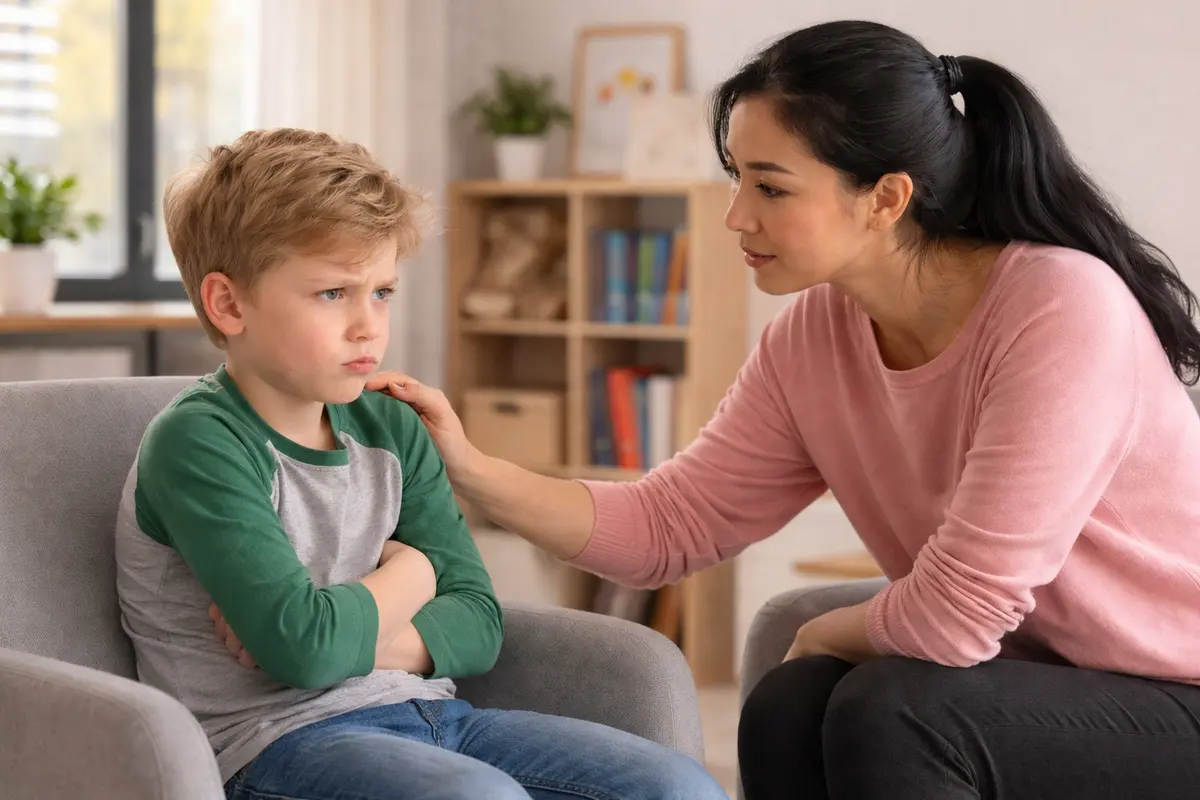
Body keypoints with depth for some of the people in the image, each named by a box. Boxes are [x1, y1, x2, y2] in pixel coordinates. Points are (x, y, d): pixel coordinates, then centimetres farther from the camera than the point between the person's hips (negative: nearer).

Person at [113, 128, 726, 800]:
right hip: (283, 735, -7)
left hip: (426, 714, 7)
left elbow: (478, 623, 6)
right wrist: (412, 573, -1)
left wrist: (339, 638, -13)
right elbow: (306, 646, -22)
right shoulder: (199, 443, -11)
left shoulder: (391, 429, 11)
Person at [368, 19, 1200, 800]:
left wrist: (822, 633, -6)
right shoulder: (812, 335, -3)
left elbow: (955, 616, -26)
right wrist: (471, 468, -11)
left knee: (891, 710, -26)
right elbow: (666, 525, 1)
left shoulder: (1063, 309, -26)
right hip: (1025, 696, 6)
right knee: (788, 710, -15)